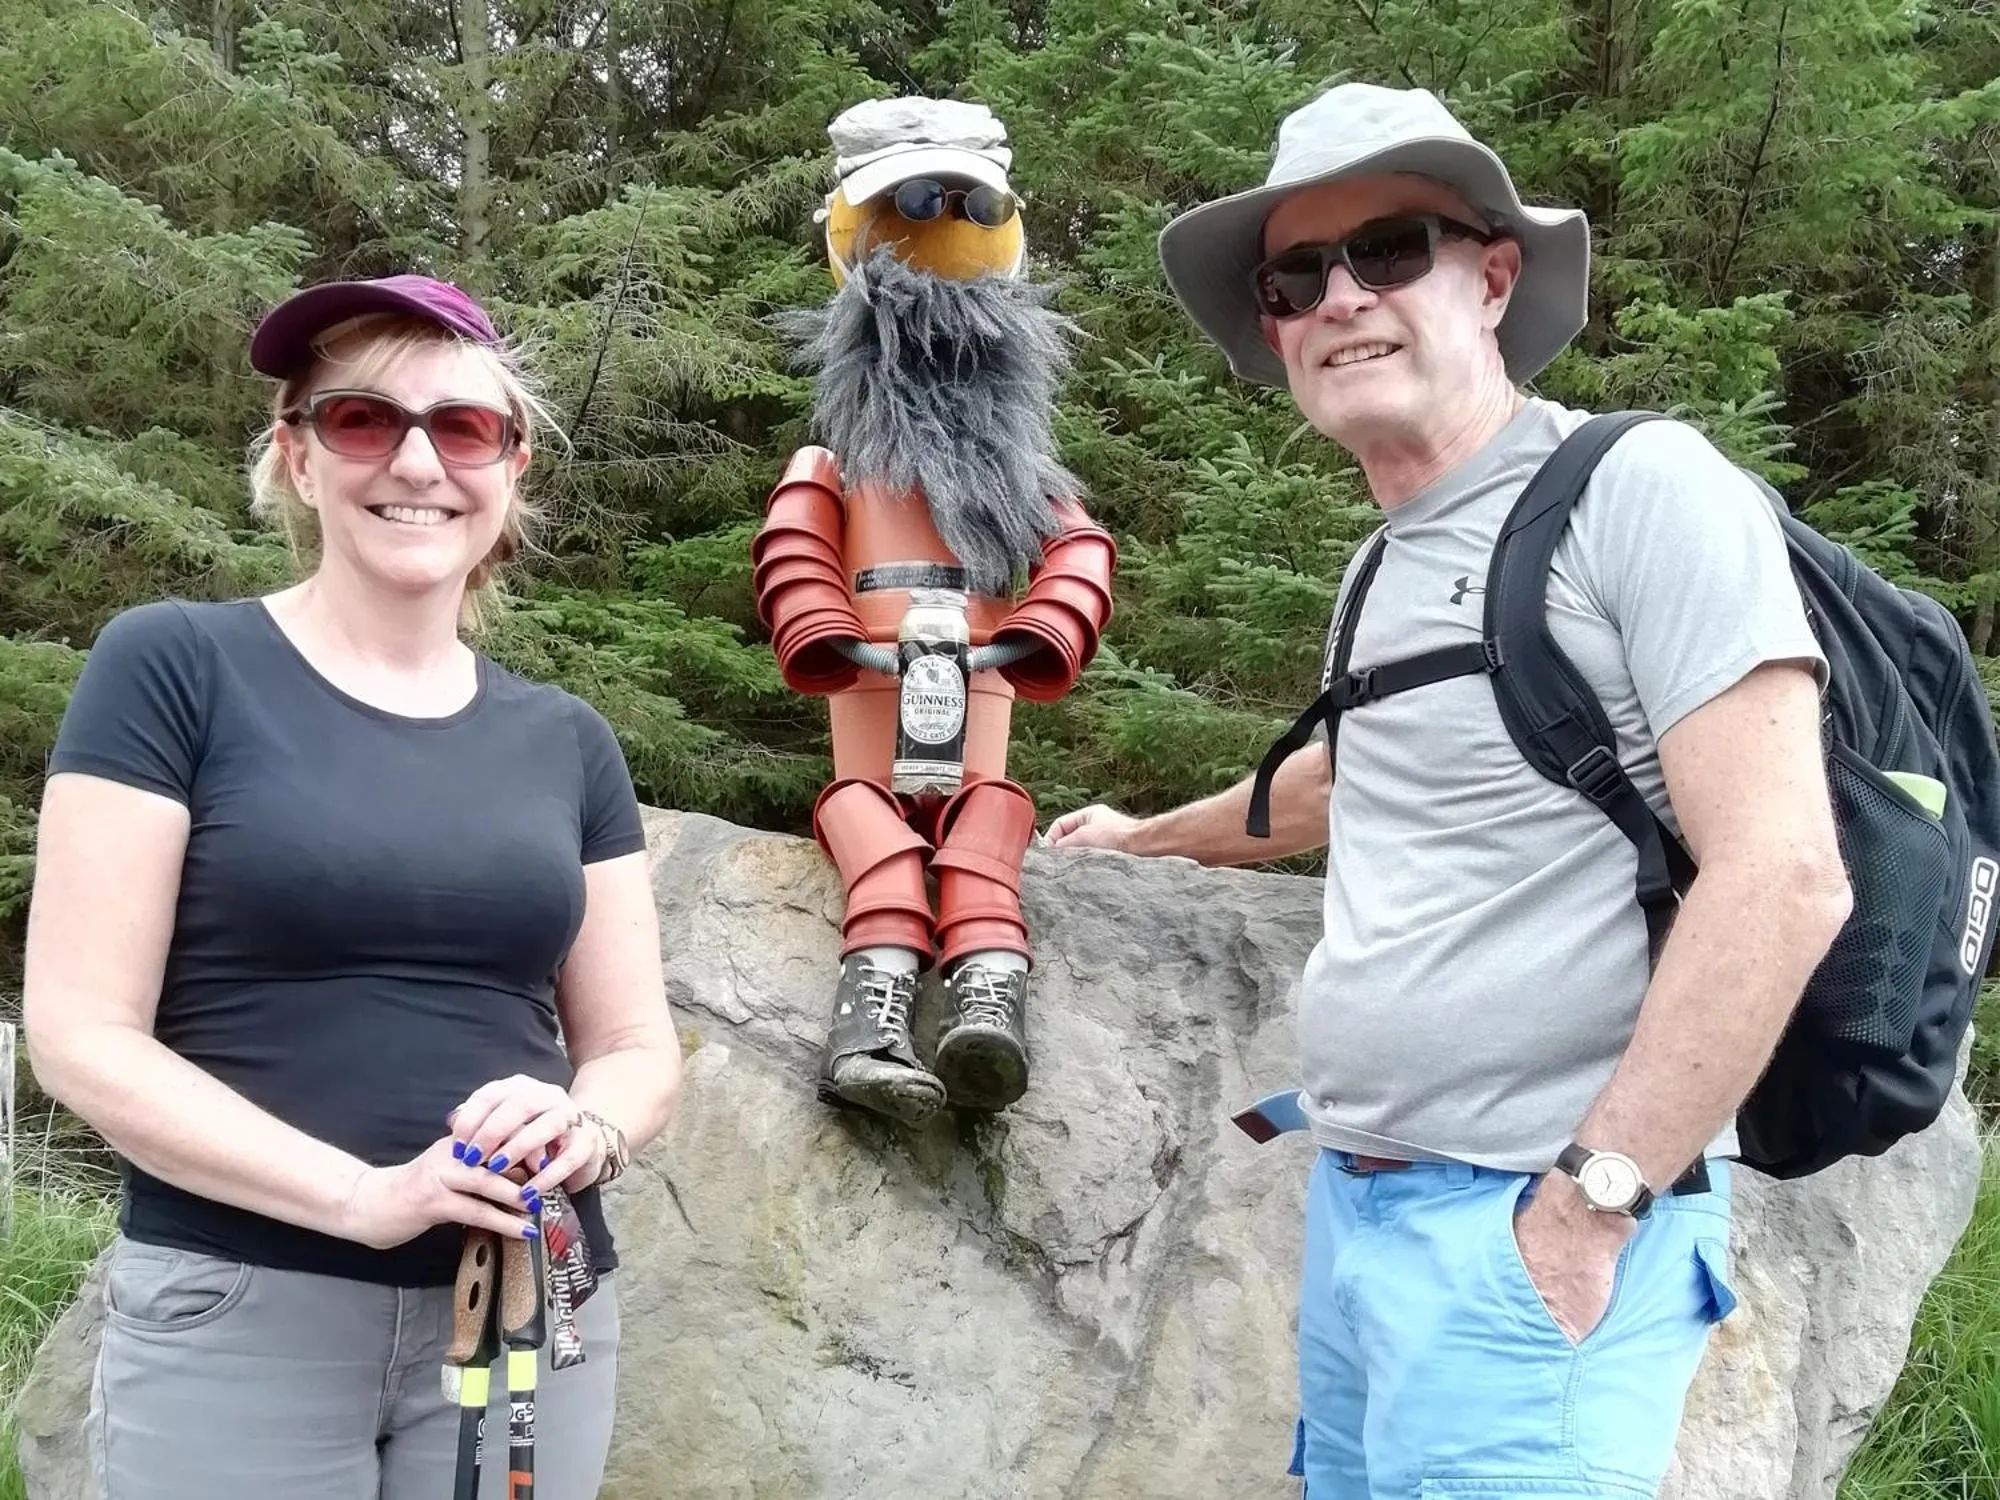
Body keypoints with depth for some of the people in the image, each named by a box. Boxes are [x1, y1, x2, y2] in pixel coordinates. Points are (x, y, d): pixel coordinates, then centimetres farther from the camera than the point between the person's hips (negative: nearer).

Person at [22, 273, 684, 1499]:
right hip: (233, 1309, -3)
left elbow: (639, 1046, 10)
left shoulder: (566, 741, 8)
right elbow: (80, 1033, -9)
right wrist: (359, 1195, -19)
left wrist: (580, 1133, -12)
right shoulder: (173, 666, -4)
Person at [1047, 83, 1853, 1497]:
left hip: (1525, 1223, -8)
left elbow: (1784, 879, -20)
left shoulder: (1641, 488, -13)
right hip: (1356, 1201, 8)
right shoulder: (1385, 568, 13)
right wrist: (1143, 834, 46)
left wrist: (1588, 1209, -19)